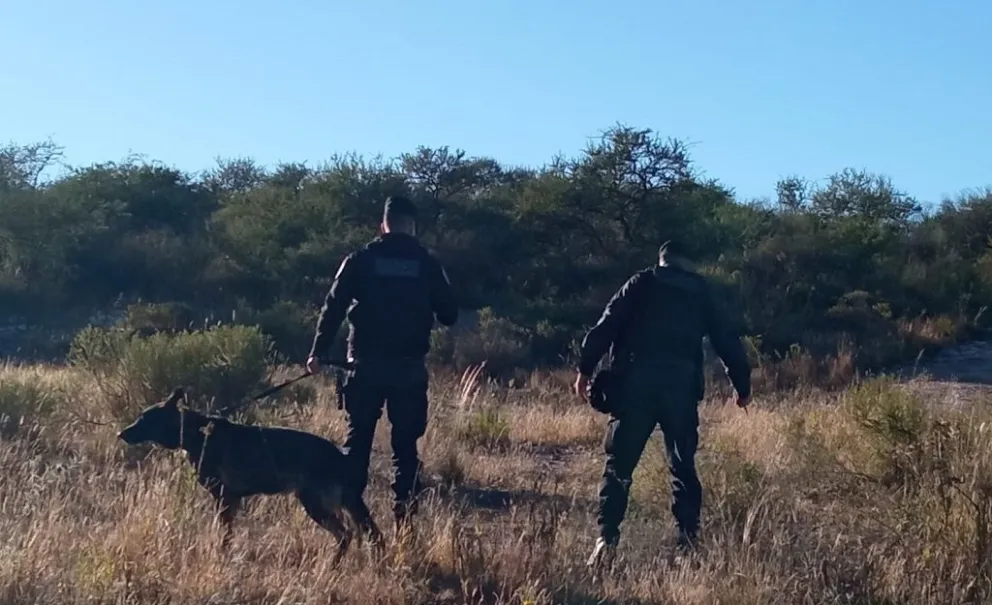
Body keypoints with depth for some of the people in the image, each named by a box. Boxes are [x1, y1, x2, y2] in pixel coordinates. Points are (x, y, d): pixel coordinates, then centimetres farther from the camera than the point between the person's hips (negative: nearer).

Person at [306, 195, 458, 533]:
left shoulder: (361, 260, 1)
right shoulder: (427, 264, 3)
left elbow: (334, 308, -3)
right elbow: (449, 315, 7)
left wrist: (318, 352, 1)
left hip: (367, 364, 0)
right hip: (409, 366, 0)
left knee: (358, 438, 6)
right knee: (405, 442, 6)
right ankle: (404, 514, 4)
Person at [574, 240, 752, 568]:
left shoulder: (641, 283, 11)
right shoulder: (701, 292, 17)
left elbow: (606, 325, 0)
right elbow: (727, 341, 20)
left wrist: (585, 368, 0)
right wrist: (742, 385, 30)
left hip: (637, 383, -2)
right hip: (682, 387, 2)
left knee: (619, 464, -1)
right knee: (683, 465, 13)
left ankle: (607, 538, -12)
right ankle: (688, 538, 9)